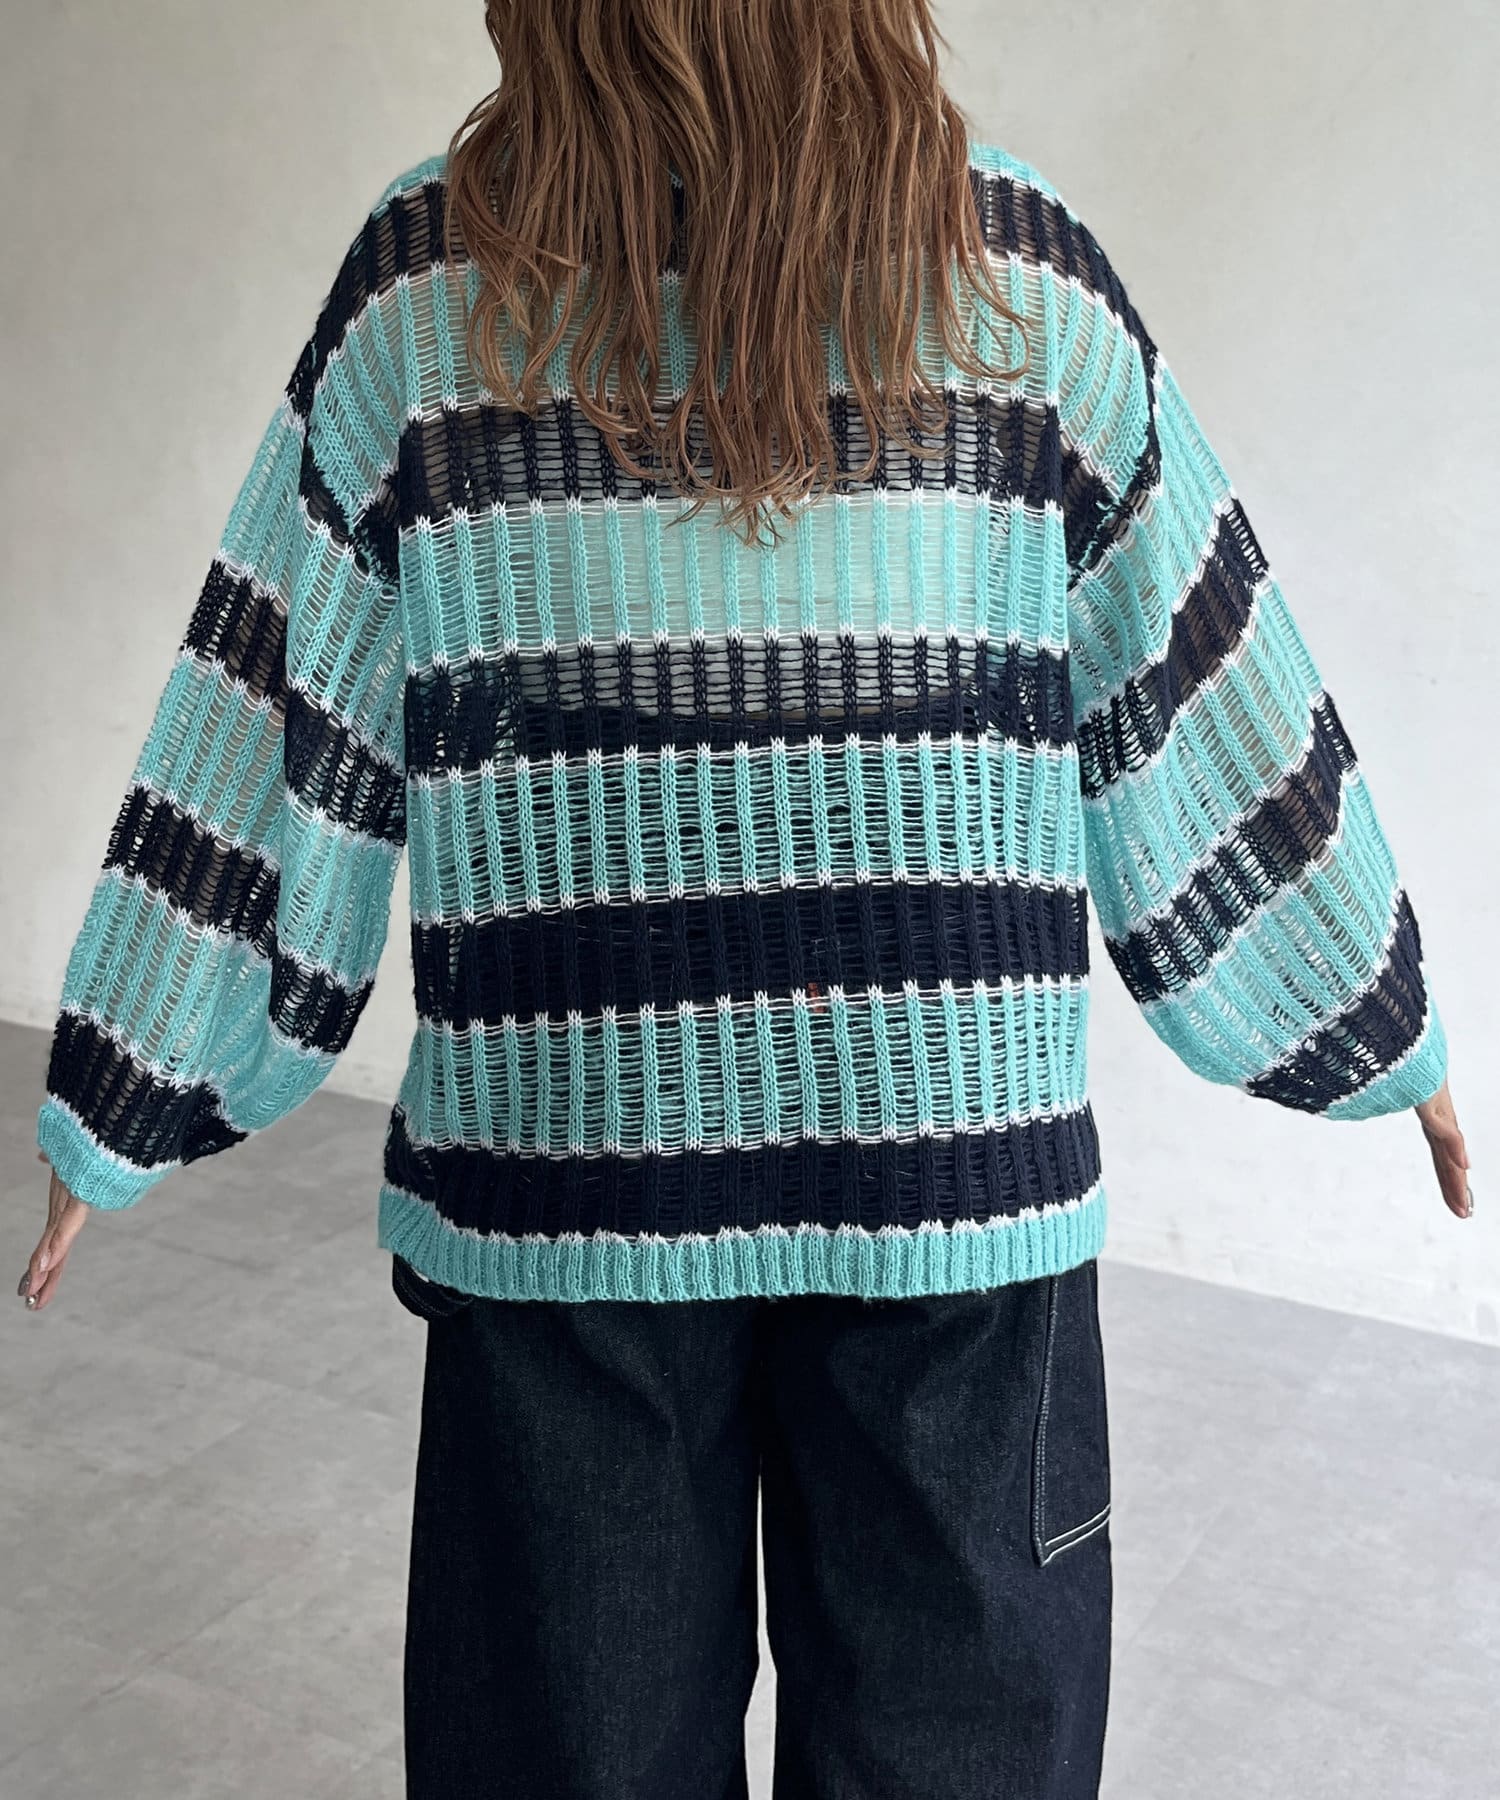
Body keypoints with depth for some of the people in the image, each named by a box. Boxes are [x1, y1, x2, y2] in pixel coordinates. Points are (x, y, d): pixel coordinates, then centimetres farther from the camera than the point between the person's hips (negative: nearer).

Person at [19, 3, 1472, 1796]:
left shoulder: (425, 284, -2)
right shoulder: (1026, 271, 0)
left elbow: (273, 730, 0)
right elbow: (1210, 701, 5)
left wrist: (119, 1106, 11)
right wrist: (1386, 1027, 18)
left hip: (556, 1156, 0)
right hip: (956, 1152, 1)